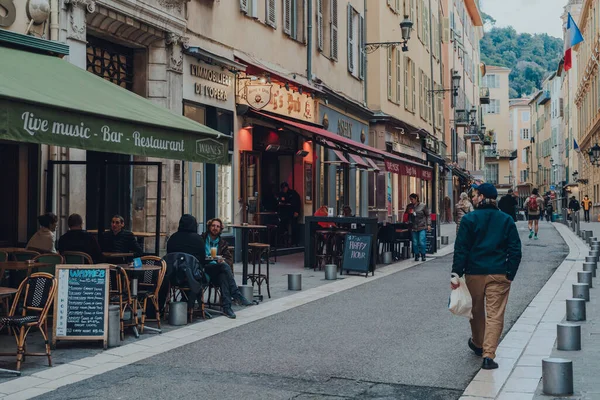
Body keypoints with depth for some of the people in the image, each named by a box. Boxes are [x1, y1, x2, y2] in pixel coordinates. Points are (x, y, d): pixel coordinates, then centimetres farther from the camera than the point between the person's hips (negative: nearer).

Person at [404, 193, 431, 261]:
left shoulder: (423, 205, -1)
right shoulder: (409, 206, 7)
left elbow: (428, 215, 4)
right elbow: (406, 215, 19)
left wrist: (428, 224, -3)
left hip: (422, 227, -3)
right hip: (413, 227, 3)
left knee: (422, 242, -8)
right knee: (415, 243, 3)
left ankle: (423, 255, 7)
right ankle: (416, 256, 15)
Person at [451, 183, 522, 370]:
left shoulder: (469, 219, -5)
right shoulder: (506, 220, 4)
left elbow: (461, 249, -7)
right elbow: (515, 249, 2)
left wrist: (457, 274, -3)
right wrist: (510, 274, 7)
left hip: (474, 273, 0)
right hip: (499, 274, 1)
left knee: (476, 311, 19)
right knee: (495, 315, 0)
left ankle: (477, 343, 39)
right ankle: (488, 355, -8)